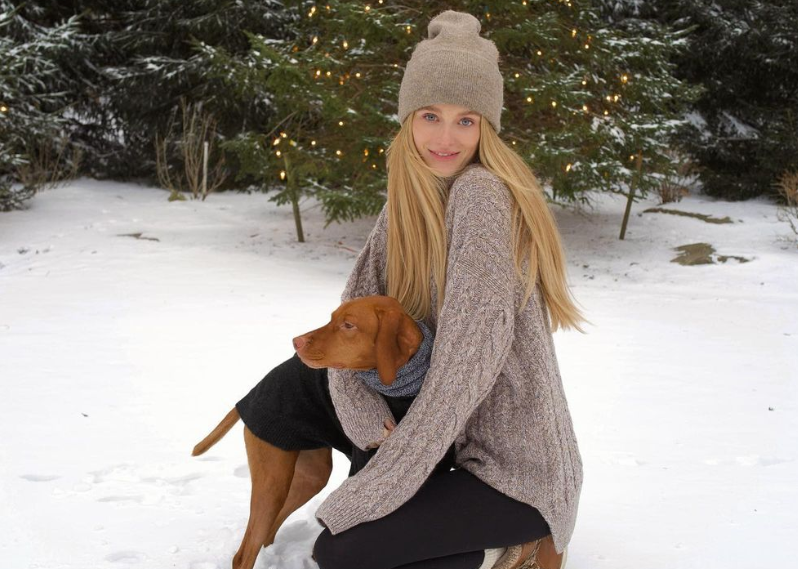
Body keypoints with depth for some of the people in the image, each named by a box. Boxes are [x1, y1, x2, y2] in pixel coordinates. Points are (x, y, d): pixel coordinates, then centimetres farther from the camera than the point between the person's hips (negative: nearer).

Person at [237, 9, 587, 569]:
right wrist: (367, 416, -20)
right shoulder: (409, 196, 2)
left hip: (512, 464, -8)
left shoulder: (483, 197, -22)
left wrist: (369, 493, -26)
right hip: (441, 430, 8)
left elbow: (464, 365, -29)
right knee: (280, 394, 1)